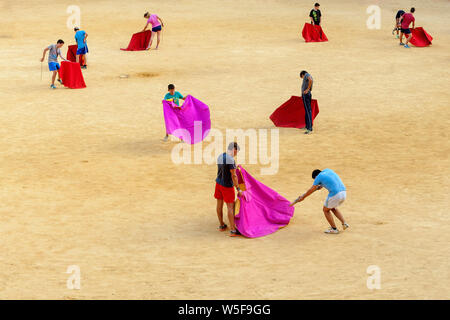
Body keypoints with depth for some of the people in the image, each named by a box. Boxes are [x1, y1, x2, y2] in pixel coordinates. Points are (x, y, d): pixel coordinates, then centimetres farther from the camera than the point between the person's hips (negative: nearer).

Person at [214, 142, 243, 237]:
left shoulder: (220, 157, 3)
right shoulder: (231, 160, -23)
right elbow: (233, 176, -21)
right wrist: (238, 189, -14)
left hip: (218, 182, 8)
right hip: (227, 186, -8)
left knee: (219, 204, 16)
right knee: (230, 206, -4)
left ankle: (222, 225, 30)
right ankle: (233, 230, -4)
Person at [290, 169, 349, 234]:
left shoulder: (319, 176, 2)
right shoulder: (328, 170, 19)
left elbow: (311, 190, 9)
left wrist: (303, 197, 22)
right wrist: (321, 186, 54)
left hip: (335, 194, -7)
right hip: (343, 192, 7)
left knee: (326, 210, 17)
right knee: (333, 208, 29)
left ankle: (334, 229, 17)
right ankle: (344, 223, 18)